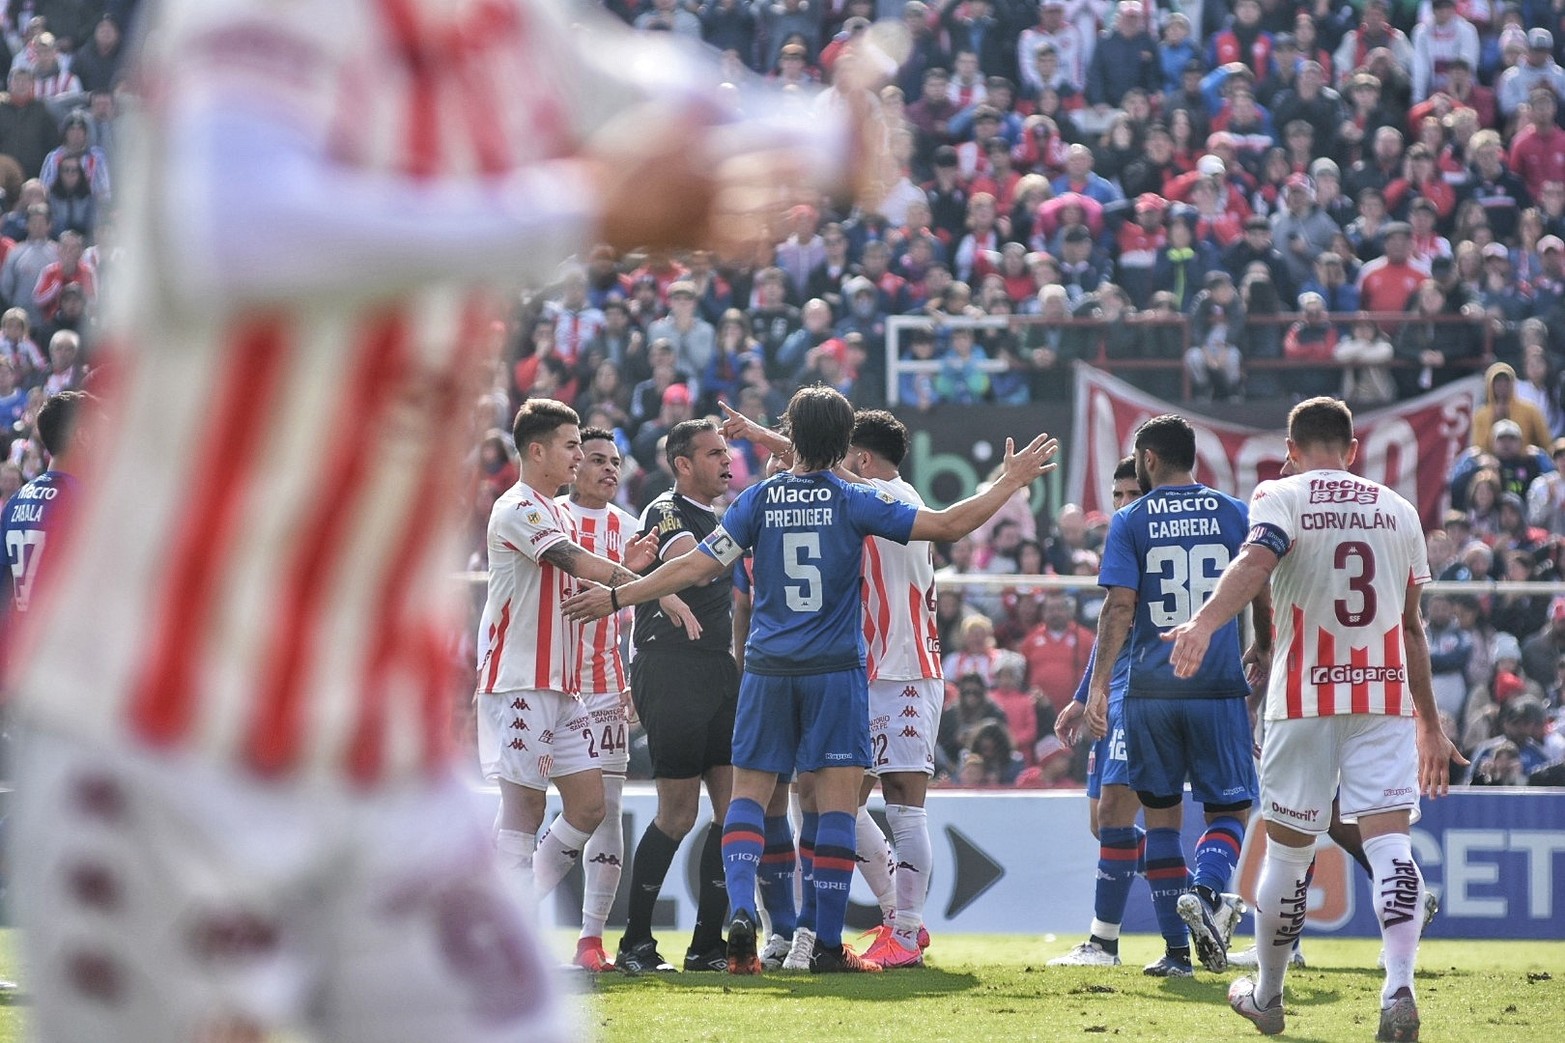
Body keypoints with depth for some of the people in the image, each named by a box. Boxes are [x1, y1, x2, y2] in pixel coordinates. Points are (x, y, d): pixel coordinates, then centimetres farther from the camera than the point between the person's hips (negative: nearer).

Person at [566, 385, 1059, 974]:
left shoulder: (760, 499, 1)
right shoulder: (853, 503, -3)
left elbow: (699, 565, -2)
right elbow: (947, 526, -6)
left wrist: (615, 598, 6)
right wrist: (1011, 482, 5)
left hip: (767, 669, 2)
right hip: (835, 671, -2)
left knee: (749, 793, 7)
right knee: (837, 803, 1)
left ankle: (740, 909, -16)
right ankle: (827, 944, -1)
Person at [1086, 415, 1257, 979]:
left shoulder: (1130, 521, 2)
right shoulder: (1235, 514, 6)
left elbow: (1119, 608, -6)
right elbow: (1263, 602, 8)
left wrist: (1097, 685, -6)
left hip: (1151, 691, 0)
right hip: (1220, 687, 0)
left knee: (1161, 815, 11)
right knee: (1230, 810, 8)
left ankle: (1177, 950, 6)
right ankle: (1203, 890, -23)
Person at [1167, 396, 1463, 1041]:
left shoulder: (1281, 497, 0)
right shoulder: (1397, 510, 13)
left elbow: (1256, 560, -23)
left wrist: (1204, 623, -39)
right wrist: (1430, 724, 25)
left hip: (1305, 700, -2)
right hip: (1388, 697, 2)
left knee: (1287, 851, 10)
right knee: (1389, 842, -8)